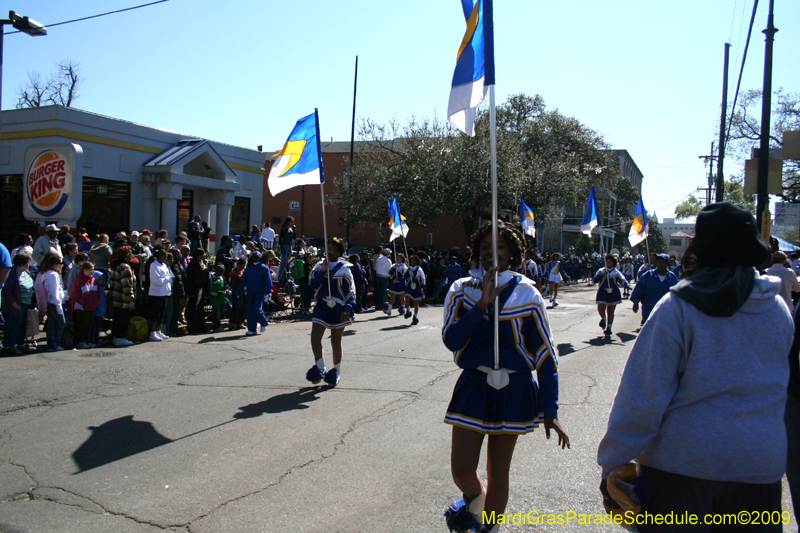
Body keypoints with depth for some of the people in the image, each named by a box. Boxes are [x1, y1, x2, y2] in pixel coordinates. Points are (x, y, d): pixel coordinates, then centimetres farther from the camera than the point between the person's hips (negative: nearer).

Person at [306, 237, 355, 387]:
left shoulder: (344, 268, -1)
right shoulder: (319, 265, 6)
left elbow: (350, 291, -2)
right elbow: (312, 285, -5)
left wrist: (348, 309, -12)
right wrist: (323, 271, -15)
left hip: (338, 308, -2)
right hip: (322, 306, 3)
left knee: (336, 342, 5)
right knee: (315, 337, -8)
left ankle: (336, 372, 21)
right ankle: (320, 368, 12)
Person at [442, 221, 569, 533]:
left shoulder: (526, 294, -4)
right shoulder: (462, 290, -1)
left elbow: (545, 353, -4)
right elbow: (451, 340, -14)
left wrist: (550, 410, -8)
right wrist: (482, 304, -24)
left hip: (515, 390, 0)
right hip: (473, 386, 1)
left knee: (498, 471, 11)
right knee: (461, 471, -1)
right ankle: (476, 501, 35)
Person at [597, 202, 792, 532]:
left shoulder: (677, 308, -13)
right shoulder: (780, 309, 2)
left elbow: (643, 397, -14)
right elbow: (775, 387, 16)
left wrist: (611, 464, -8)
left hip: (682, 461, -4)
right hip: (761, 465, 4)